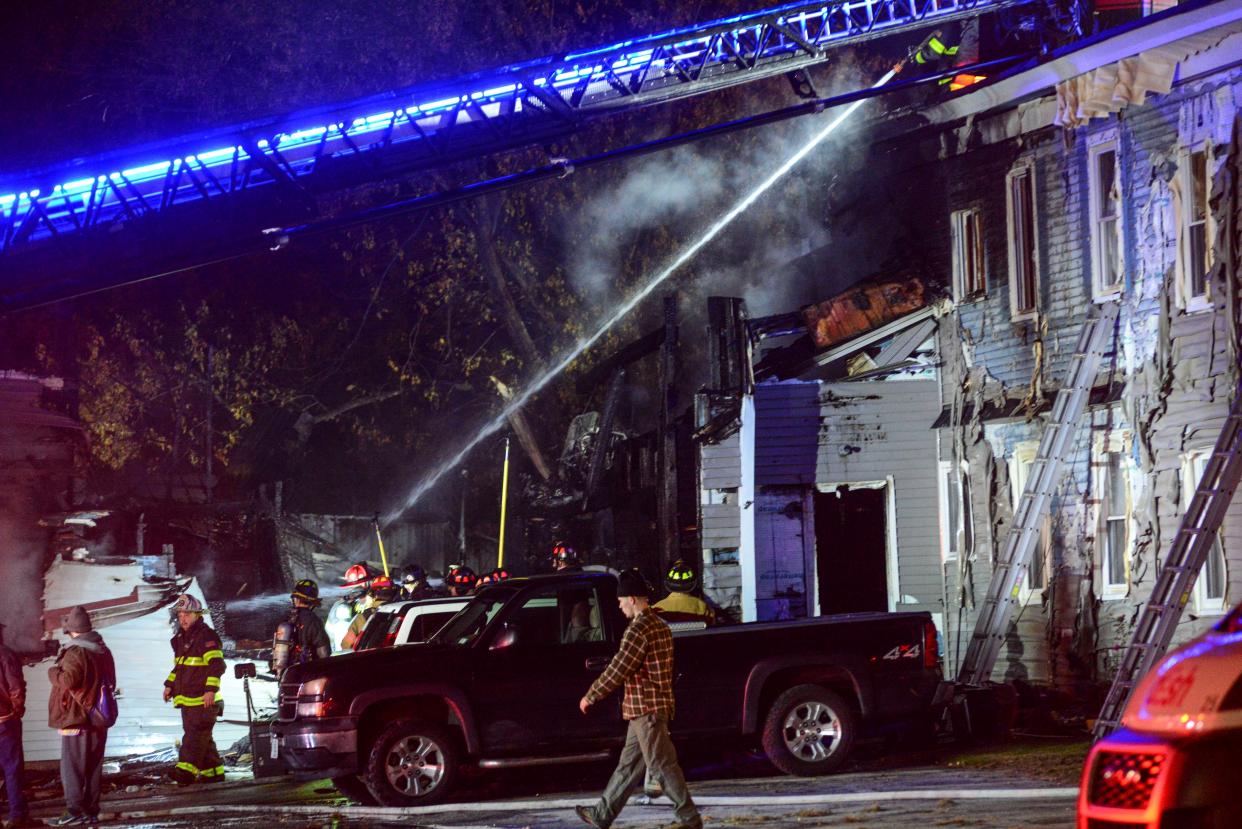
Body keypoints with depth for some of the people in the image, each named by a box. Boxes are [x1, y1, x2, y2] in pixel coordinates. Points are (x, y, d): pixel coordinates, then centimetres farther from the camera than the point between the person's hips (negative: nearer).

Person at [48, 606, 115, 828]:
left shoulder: (76, 652, -16)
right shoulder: (104, 651, 12)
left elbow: (68, 679, -28)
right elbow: (110, 682, 21)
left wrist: (53, 672, -10)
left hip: (76, 719, -8)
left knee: (72, 768, -3)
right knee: (93, 767, 11)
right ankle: (91, 811, 14)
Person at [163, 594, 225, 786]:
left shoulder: (207, 637, -11)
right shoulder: (180, 639, 19)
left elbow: (216, 664, -19)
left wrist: (210, 689, -26)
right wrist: (170, 684, 22)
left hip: (203, 699, -9)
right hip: (186, 698, 9)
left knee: (196, 734, -15)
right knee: (201, 737, 11)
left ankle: (186, 769, -25)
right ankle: (213, 771, 17)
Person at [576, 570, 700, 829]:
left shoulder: (638, 630, -18)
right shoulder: (660, 626, 13)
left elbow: (617, 671, -19)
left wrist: (590, 697, -8)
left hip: (646, 709, -10)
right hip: (657, 704, 10)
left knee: (663, 766, -5)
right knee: (628, 764, 14)